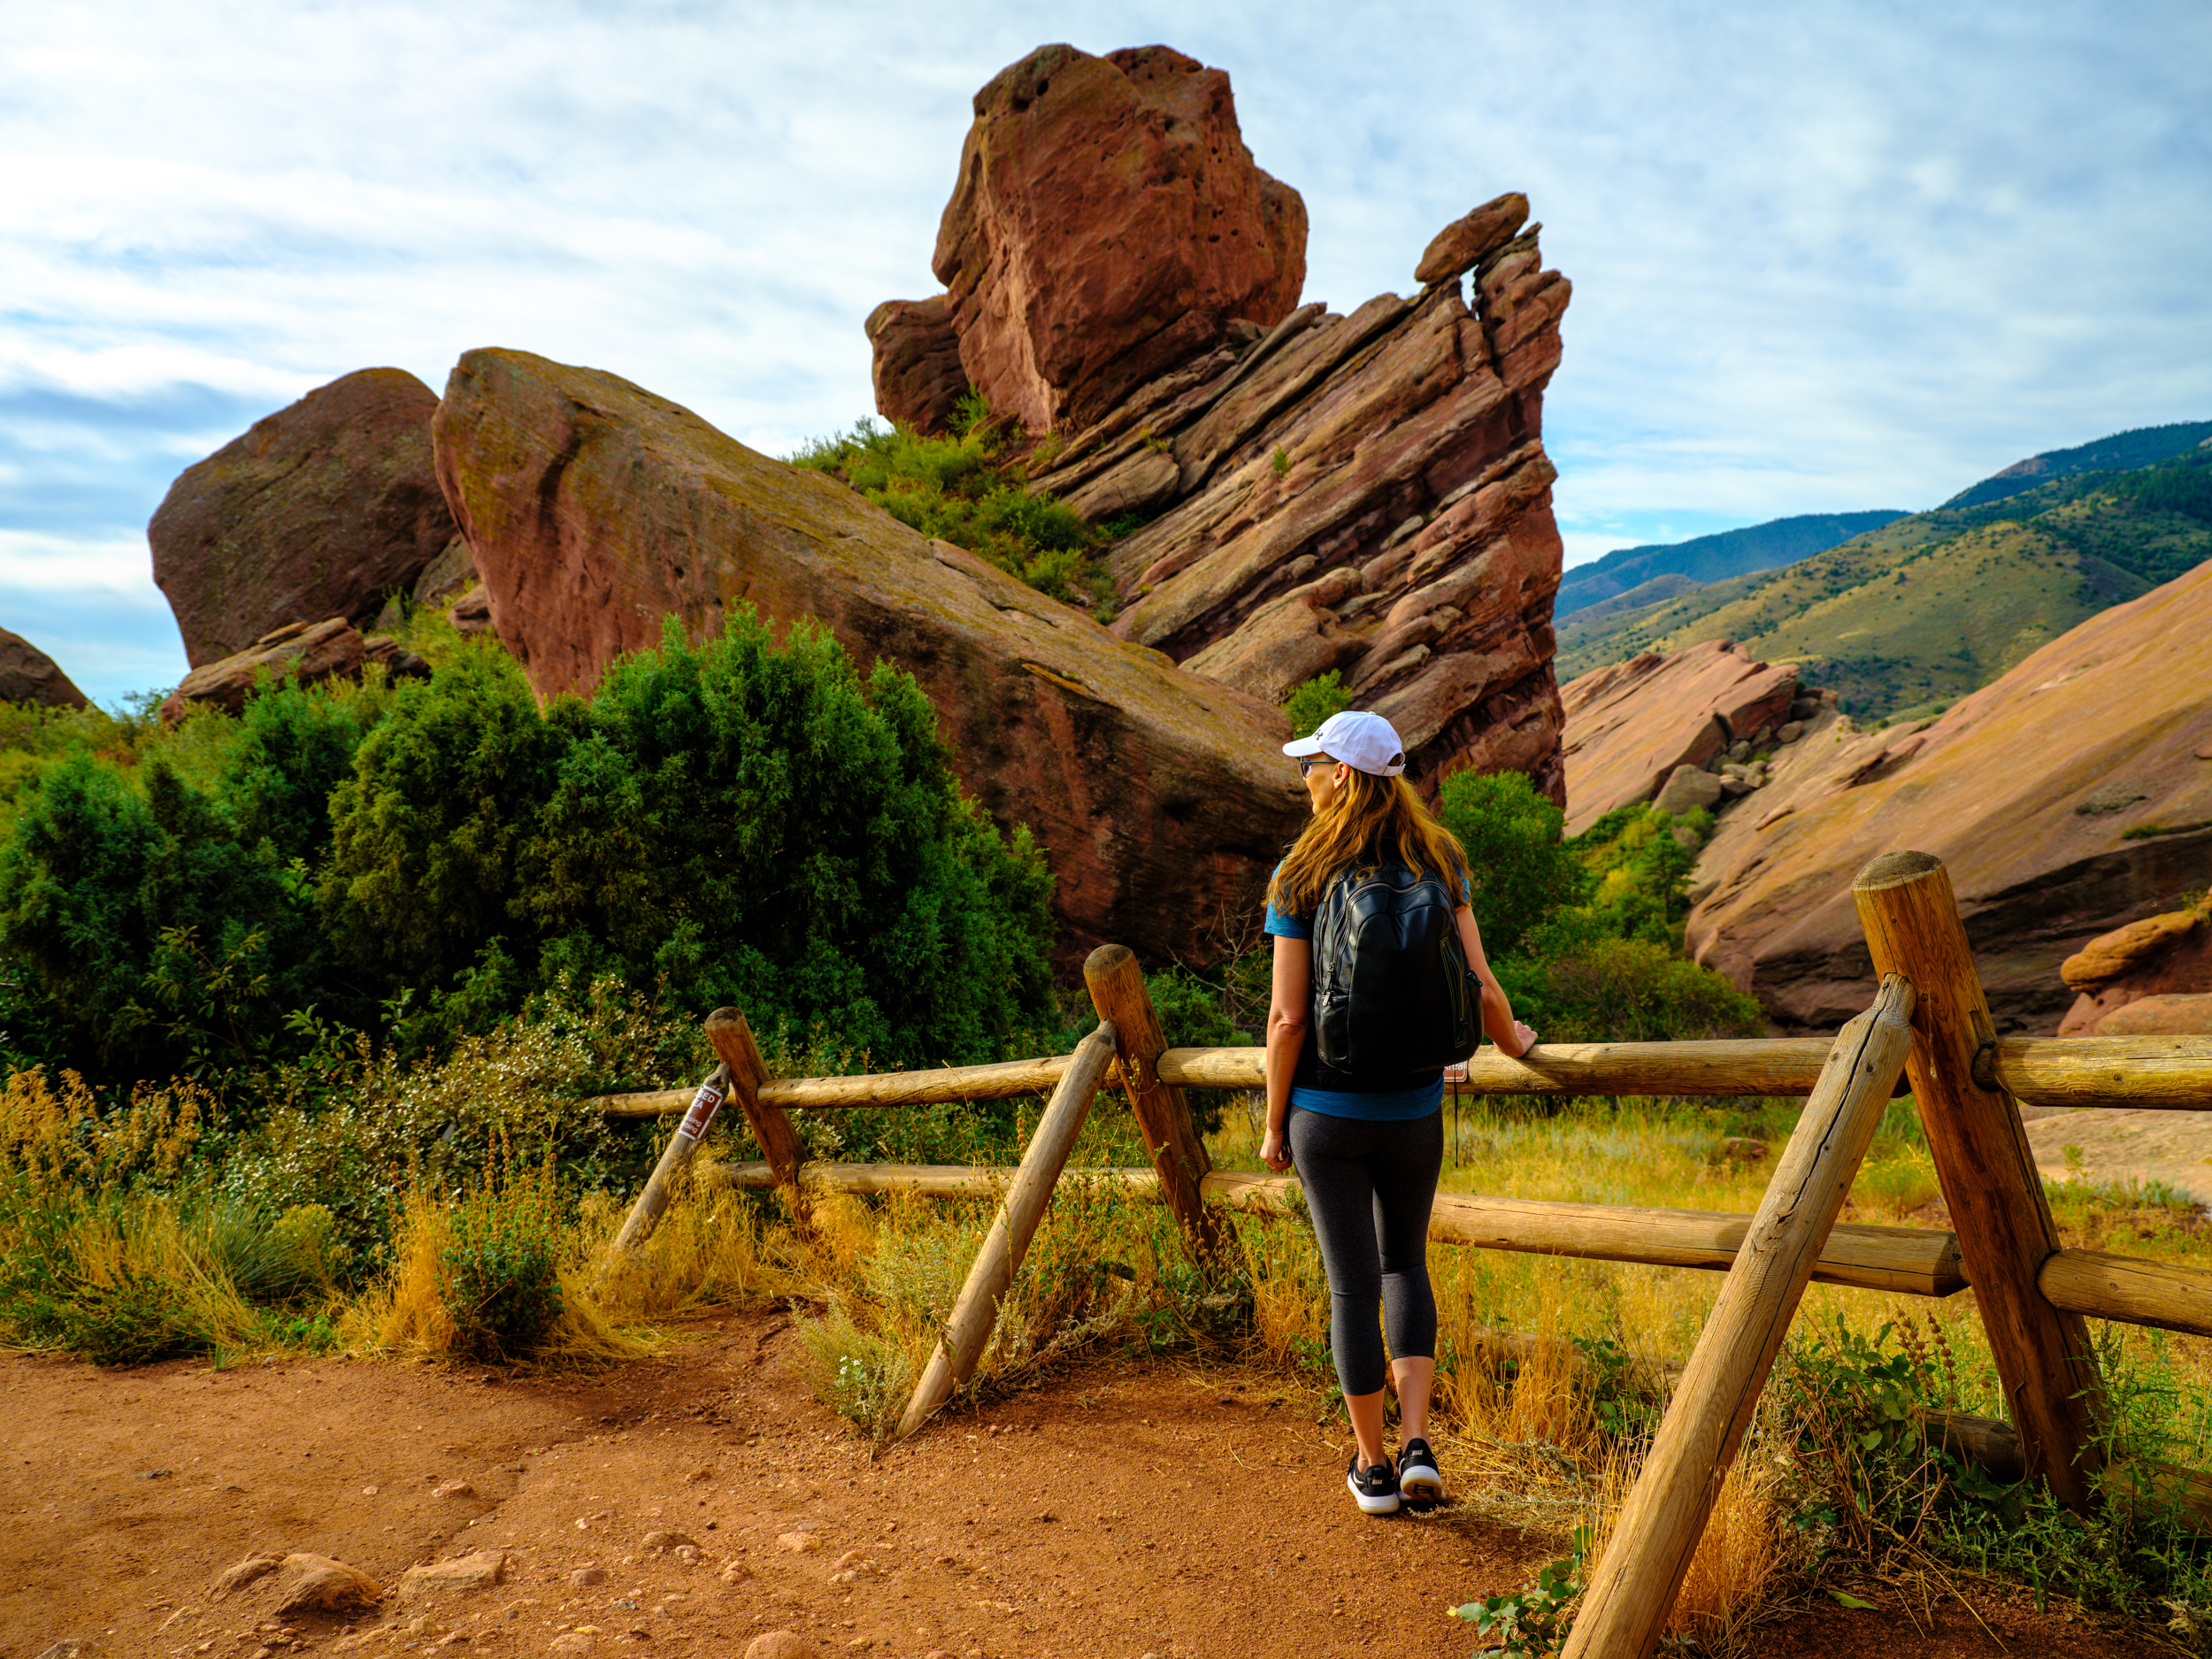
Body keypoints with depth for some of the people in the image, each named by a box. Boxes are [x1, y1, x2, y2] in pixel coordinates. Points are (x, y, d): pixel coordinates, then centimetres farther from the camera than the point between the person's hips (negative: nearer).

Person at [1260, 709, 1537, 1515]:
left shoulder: (1300, 877, -11)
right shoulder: (1437, 864, -3)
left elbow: (1288, 1016, -12)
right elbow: (1478, 985, -4)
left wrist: (1273, 1123, -1)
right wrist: (1514, 1043, 18)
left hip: (1326, 1111, -2)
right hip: (1412, 1109, 3)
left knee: (1354, 1287, 10)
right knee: (1405, 1264, 23)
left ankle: (1372, 1465, 22)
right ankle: (1417, 1444, 14)